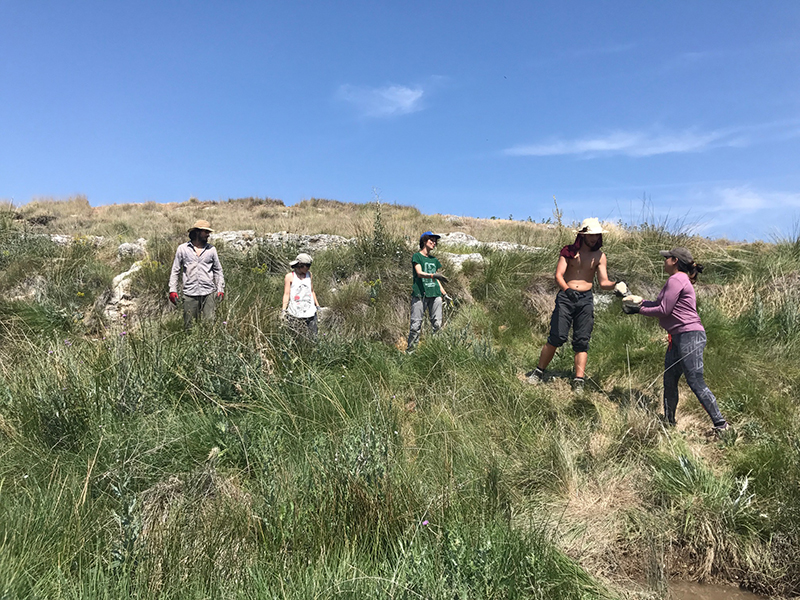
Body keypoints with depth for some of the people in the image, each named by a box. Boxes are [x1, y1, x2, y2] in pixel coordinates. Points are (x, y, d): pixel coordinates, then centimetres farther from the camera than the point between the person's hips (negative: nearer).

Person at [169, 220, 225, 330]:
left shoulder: (211, 249, 10)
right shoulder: (182, 249, 6)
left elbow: (218, 271, 16)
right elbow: (175, 271, 10)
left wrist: (220, 289, 9)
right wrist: (172, 290, 3)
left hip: (208, 293, 1)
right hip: (189, 294, -1)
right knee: (188, 326, 3)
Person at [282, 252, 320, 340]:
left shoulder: (309, 274, 11)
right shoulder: (290, 276, -1)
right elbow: (286, 294, -2)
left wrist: (317, 306, 23)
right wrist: (283, 310, -9)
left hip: (310, 313, 4)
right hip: (295, 315, -4)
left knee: (312, 338, 2)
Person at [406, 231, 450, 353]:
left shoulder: (434, 260, 21)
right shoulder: (417, 256, 3)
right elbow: (420, 273, -13)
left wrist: (445, 294, 18)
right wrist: (434, 275, -28)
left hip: (435, 294, 6)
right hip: (420, 294, -6)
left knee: (437, 324, 0)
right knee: (416, 324, -7)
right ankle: (410, 350, 0)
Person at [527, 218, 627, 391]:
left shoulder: (599, 256, 8)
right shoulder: (568, 251, 0)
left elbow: (603, 282, 4)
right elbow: (558, 275, -10)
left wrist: (615, 285, -18)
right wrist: (566, 289, -29)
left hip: (586, 299, 3)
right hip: (566, 297, -2)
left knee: (582, 341, -1)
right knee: (557, 337, -10)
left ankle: (579, 380, 3)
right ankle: (538, 372, 6)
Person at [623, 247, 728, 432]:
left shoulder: (676, 280, -11)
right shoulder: (679, 280, 21)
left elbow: (664, 310, -14)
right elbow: (658, 303, 22)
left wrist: (639, 310, -6)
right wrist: (638, 302, 16)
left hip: (690, 336, -11)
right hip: (678, 337, 11)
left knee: (696, 383, -9)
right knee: (669, 381, 12)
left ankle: (721, 424, -2)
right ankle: (669, 422, 20)